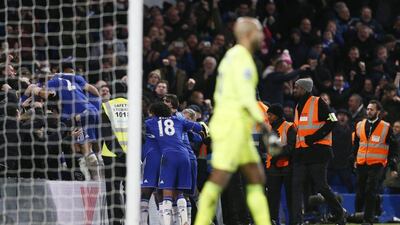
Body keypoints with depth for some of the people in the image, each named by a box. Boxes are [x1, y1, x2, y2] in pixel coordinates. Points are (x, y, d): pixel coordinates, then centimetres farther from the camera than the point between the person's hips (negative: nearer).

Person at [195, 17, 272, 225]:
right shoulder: (242, 58, -11)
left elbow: (219, 95, 22)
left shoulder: (230, 57, 19)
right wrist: (262, 122, -18)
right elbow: (246, 95, -20)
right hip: (233, 126, -10)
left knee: (257, 178, 10)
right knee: (219, 179, -10)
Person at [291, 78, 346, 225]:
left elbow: (331, 122, -14)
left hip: (317, 150, -8)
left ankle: (339, 213, 13)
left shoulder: (318, 103, -7)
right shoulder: (298, 106, 18)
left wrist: (313, 138, -18)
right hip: (300, 151, 8)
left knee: (321, 186, -5)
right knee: (296, 185, -3)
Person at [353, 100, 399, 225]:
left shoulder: (386, 128, -4)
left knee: (371, 193, -11)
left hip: (377, 165, -4)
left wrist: (393, 167, -3)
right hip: (361, 164, 4)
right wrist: (354, 159, 19)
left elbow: (393, 149, -1)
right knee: (360, 193, 8)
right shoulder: (360, 125, 9)